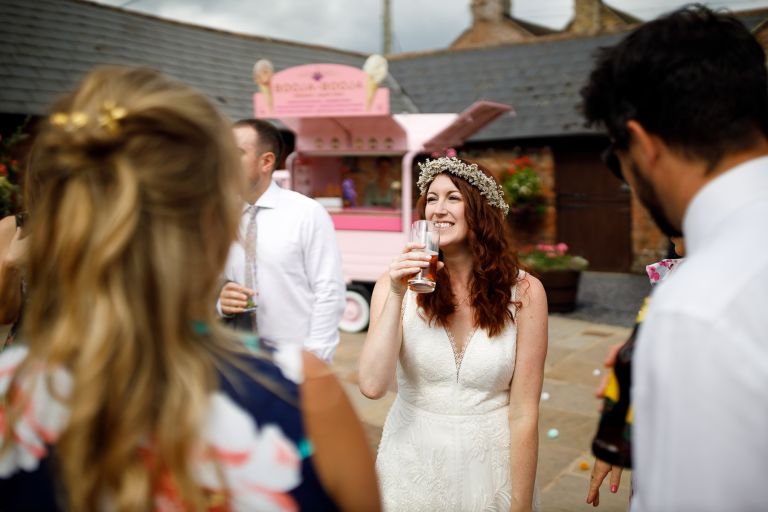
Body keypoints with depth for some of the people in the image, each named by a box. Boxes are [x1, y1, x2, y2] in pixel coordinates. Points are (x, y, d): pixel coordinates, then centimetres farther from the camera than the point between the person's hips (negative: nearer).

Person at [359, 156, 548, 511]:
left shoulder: (523, 292, -12)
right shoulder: (396, 284, -8)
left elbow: (523, 413, -11)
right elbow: (373, 386, -19)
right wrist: (396, 295, -24)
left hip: (489, 465, -1)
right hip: (412, 462, 1)